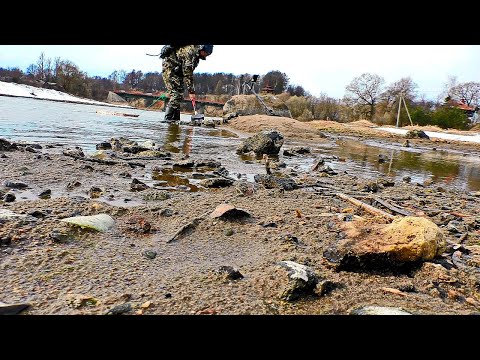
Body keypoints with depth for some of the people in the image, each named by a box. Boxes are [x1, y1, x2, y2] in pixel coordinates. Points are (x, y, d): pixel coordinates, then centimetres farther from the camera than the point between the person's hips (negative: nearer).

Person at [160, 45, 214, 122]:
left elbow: (189, 72, 12)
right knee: (176, 94, -16)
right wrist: (191, 91, -25)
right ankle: (169, 118, -15)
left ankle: (175, 119, 9)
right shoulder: (190, 52, -24)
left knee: (179, 93, 6)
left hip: (176, 69, 10)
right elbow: (187, 74, -26)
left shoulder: (196, 55, 5)